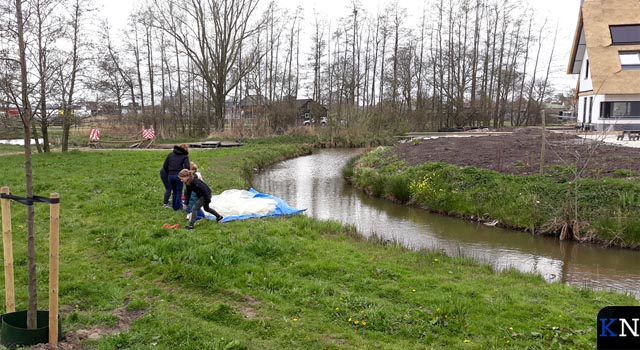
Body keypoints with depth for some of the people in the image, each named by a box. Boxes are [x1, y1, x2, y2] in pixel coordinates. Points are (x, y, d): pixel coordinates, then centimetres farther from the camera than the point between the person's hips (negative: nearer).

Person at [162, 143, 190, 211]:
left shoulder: (170, 154, 12)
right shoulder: (185, 156, -2)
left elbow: (165, 166, 10)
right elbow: (187, 167, -15)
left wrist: (168, 174, 17)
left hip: (170, 175, 5)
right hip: (178, 176, -4)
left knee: (174, 191, 19)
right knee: (179, 192, 8)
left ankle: (174, 206, 25)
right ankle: (177, 207, 10)